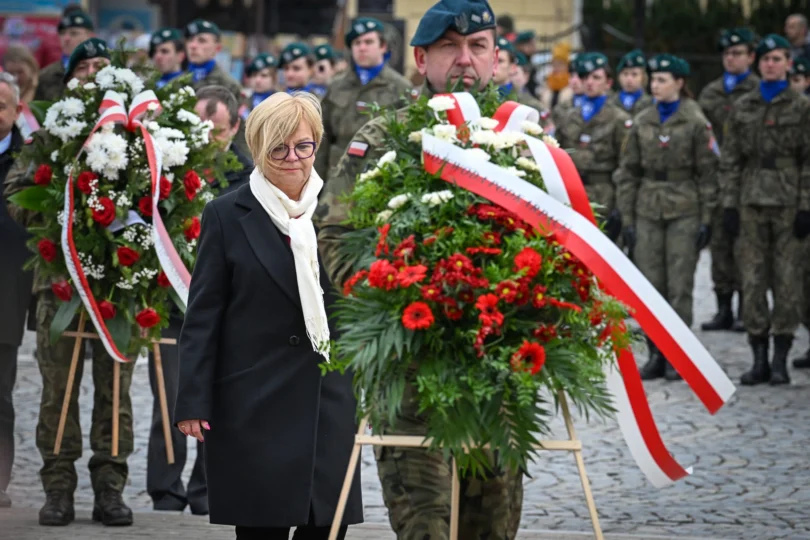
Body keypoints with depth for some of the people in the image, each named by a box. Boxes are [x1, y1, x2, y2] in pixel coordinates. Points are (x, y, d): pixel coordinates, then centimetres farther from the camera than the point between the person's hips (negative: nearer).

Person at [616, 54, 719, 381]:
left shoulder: (696, 123, -1)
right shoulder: (641, 123, 8)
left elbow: (707, 174, -1)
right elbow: (627, 172, 10)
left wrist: (706, 219, -5)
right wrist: (627, 218, 5)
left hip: (684, 212, -3)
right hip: (648, 212, 3)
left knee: (680, 286, -2)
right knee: (650, 286, 2)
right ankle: (656, 355, 10)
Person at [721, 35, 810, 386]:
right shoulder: (742, 108, 10)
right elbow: (730, 160, 10)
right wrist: (730, 204, 2)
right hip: (752, 203, 2)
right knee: (753, 281, 0)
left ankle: (780, 359, 4)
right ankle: (759, 359, 7)